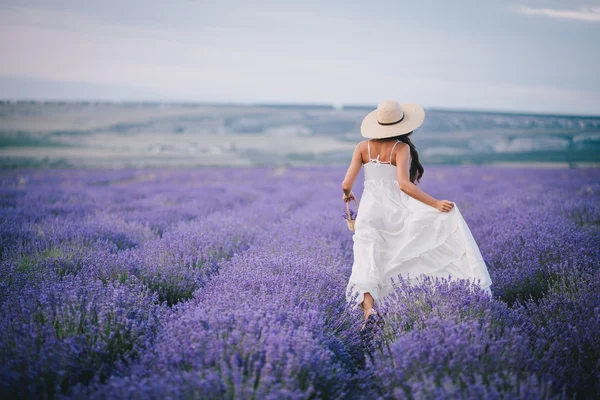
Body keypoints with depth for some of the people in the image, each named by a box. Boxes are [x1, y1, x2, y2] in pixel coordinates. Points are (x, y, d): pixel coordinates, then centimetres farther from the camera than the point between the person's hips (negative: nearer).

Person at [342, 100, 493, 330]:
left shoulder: (363, 147, 6)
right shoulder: (401, 148, -4)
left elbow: (346, 184, 2)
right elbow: (404, 184, -19)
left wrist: (347, 194, 26)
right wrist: (435, 203, -17)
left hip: (370, 211, 3)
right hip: (396, 209, -3)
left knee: (366, 268, -4)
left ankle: (368, 308, -34)